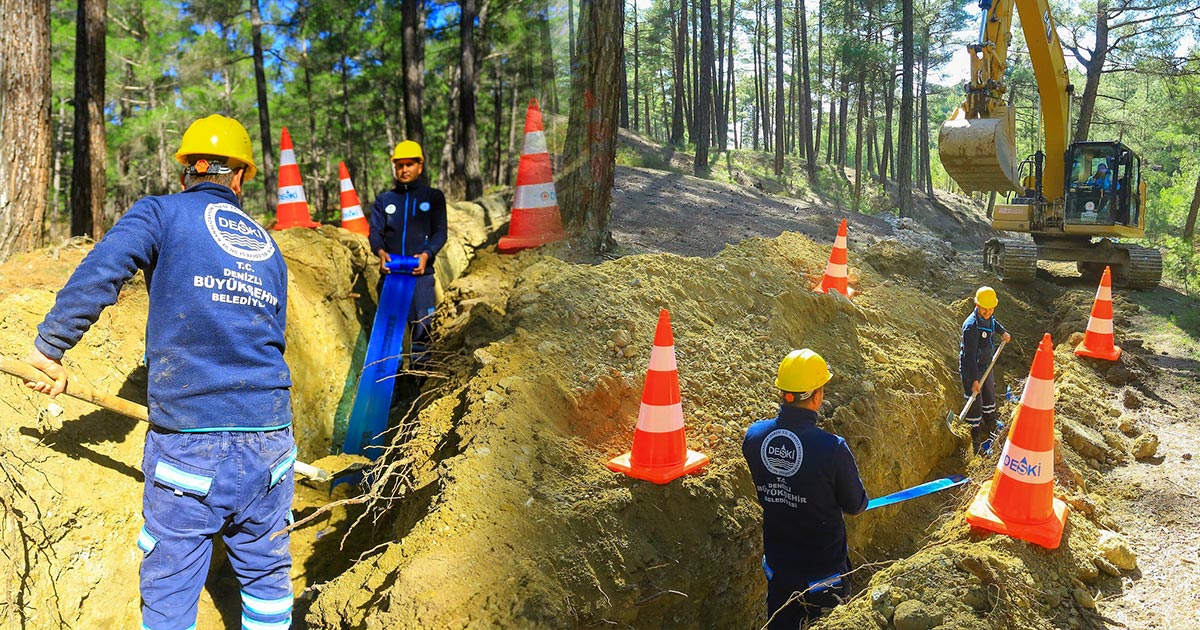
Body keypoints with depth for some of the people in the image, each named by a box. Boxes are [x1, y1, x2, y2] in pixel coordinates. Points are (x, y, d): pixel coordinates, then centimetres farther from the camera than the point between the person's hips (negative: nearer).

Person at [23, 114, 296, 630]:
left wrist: (49, 348, 0)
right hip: (269, 437, 4)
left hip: (188, 448, -4)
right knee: (266, 575, 19)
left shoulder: (162, 213, 2)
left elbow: (95, 277, -13)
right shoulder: (267, 246, 17)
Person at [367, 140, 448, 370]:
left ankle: (419, 367, 6)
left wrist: (426, 254, -15)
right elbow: (375, 231, 7)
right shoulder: (384, 200, 16)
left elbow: (440, 232, 4)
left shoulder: (433, 197, 11)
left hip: (421, 271, -2)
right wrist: (380, 251, -15)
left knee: (421, 324, -5)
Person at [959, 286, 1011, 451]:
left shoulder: (988, 317, -5)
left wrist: (1002, 332, 20)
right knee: (975, 403, -1)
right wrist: (974, 380, -28)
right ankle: (975, 436, 16)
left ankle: (991, 427, 48)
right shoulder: (971, 326, -31)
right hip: (971, 369, -9)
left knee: (990, 395, 25)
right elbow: (970, 356, -29)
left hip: (986, 366, 9)